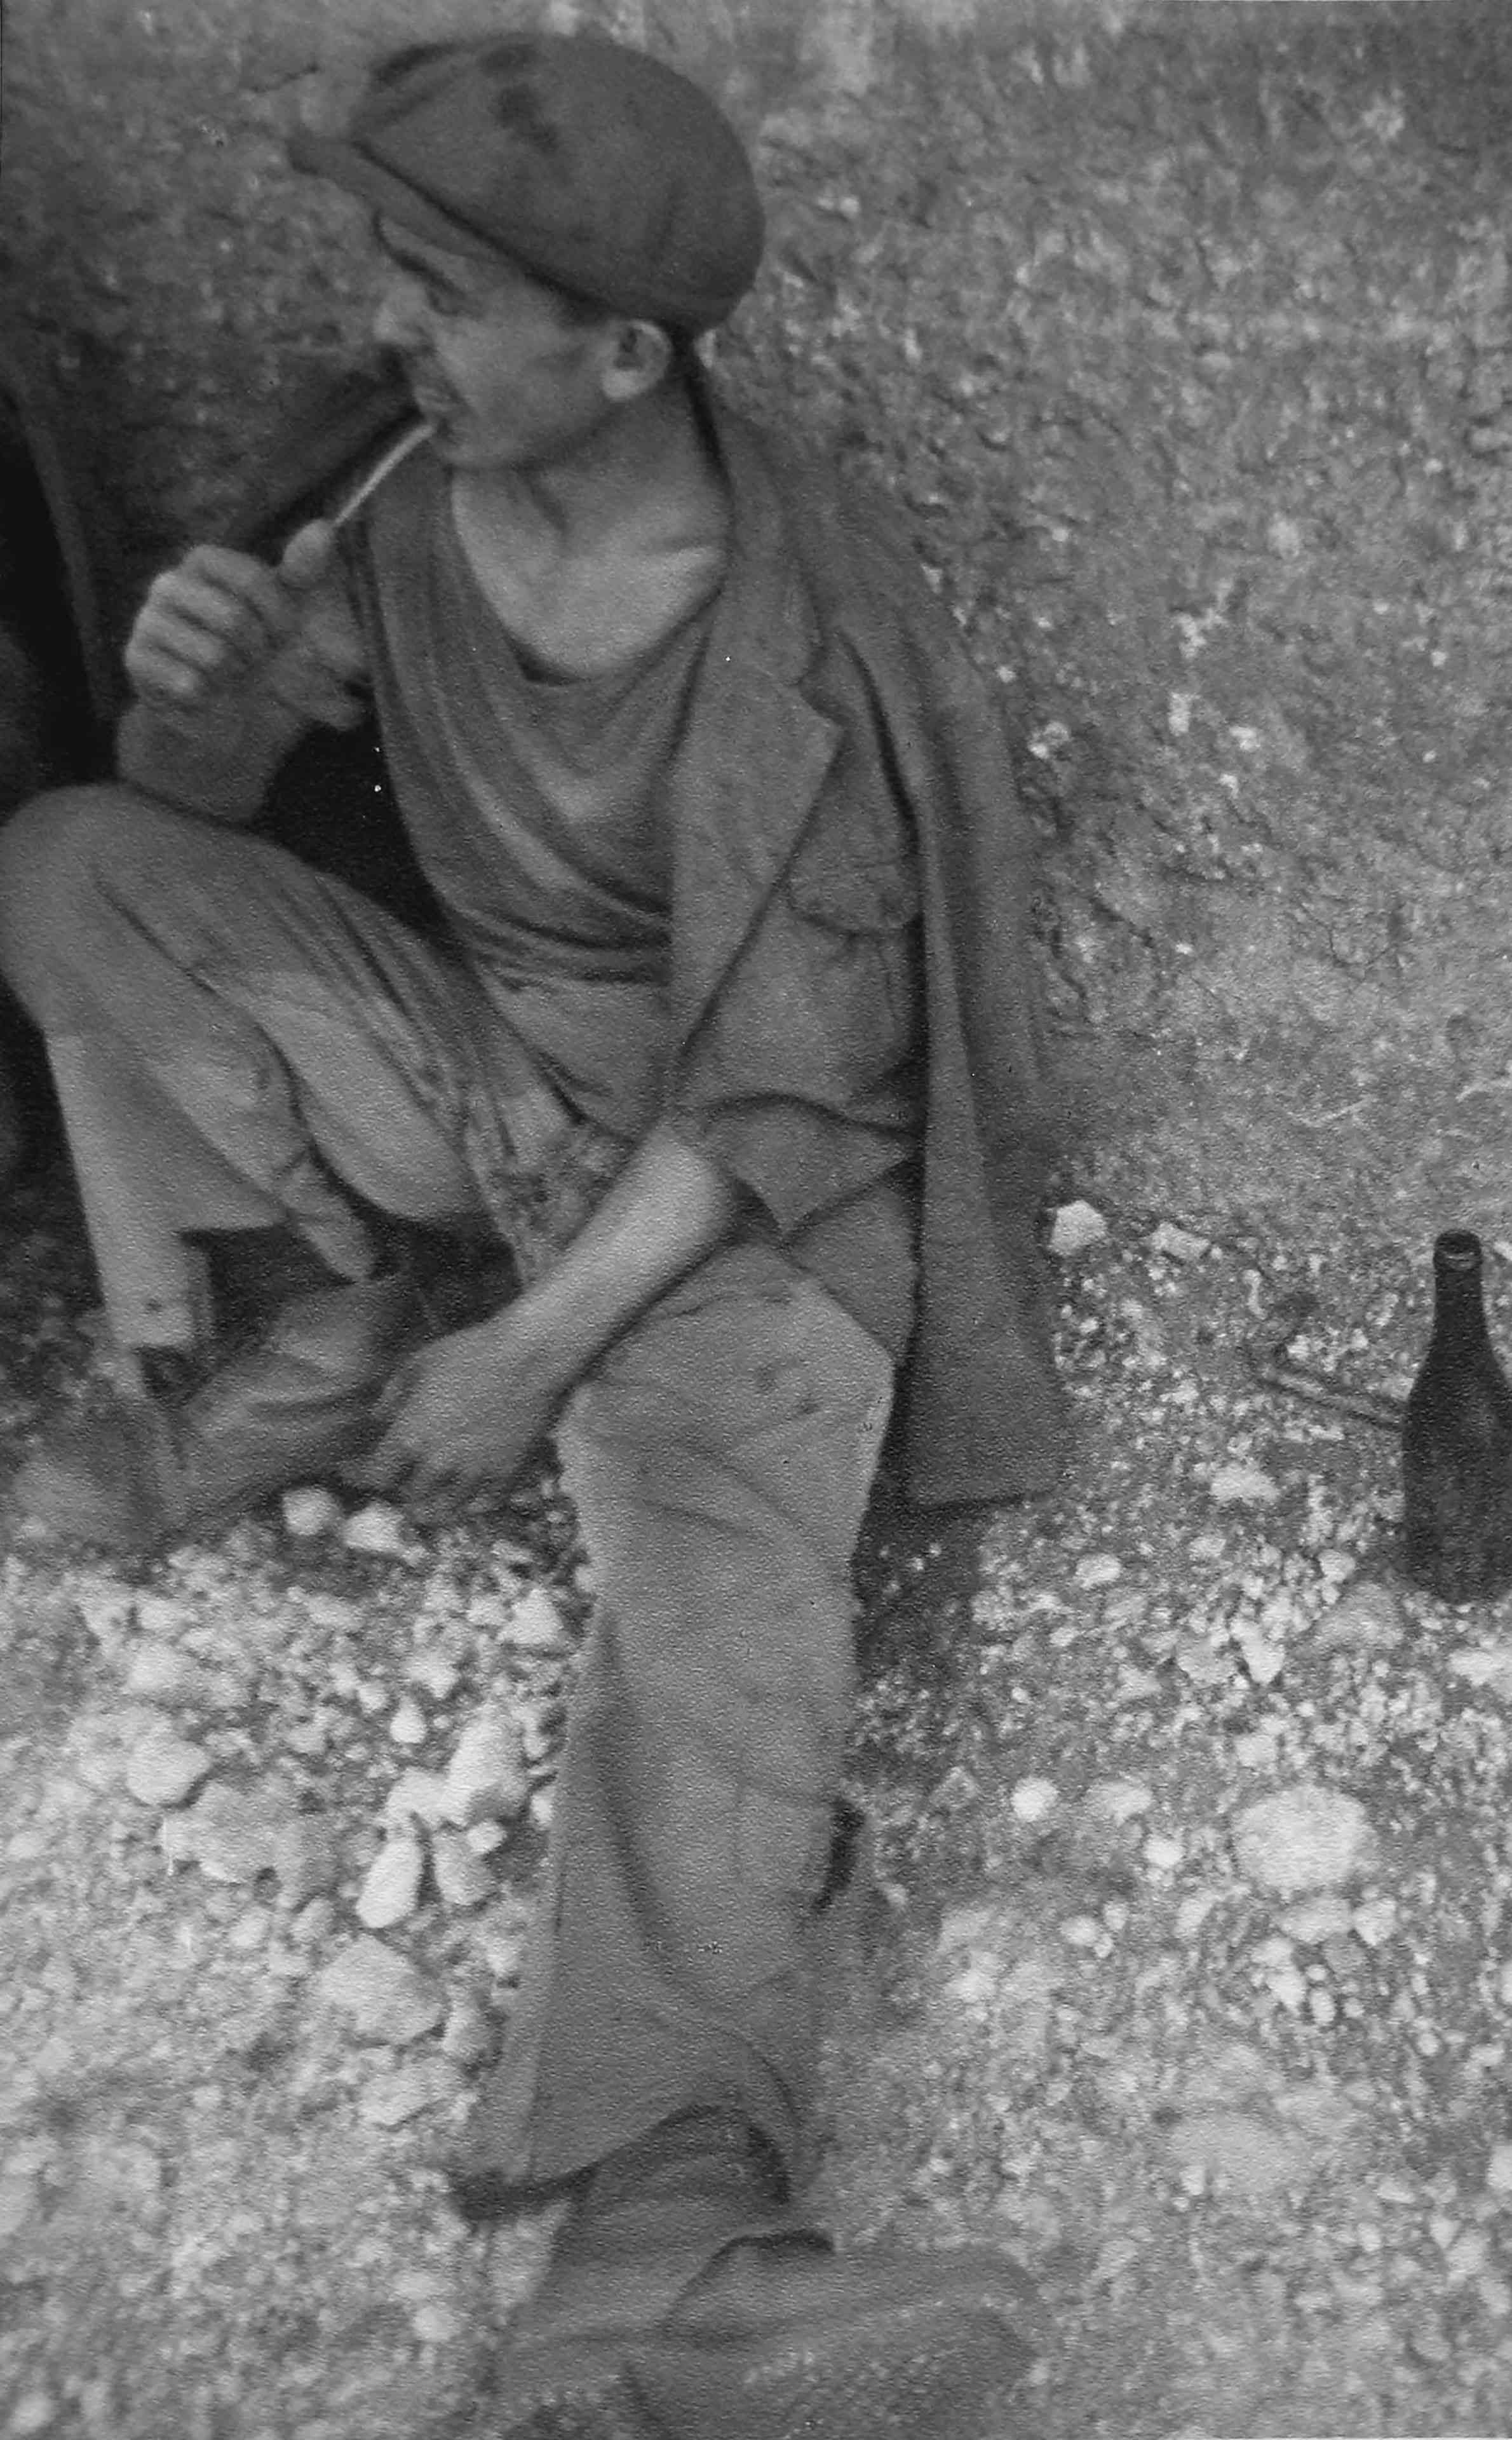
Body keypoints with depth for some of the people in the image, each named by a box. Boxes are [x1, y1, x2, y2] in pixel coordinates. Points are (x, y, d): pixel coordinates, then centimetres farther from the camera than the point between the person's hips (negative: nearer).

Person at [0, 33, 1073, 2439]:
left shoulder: (806, 647, -22)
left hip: (739, 1171, -5)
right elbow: (194, 802, 2)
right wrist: (193, 684, -22)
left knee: (725, 1566, -33)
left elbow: (780, 1092, -19)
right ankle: (304, 1345, -5)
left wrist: (537, 1347, -20)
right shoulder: (404, 490, -6)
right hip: (472, 1064, 6)